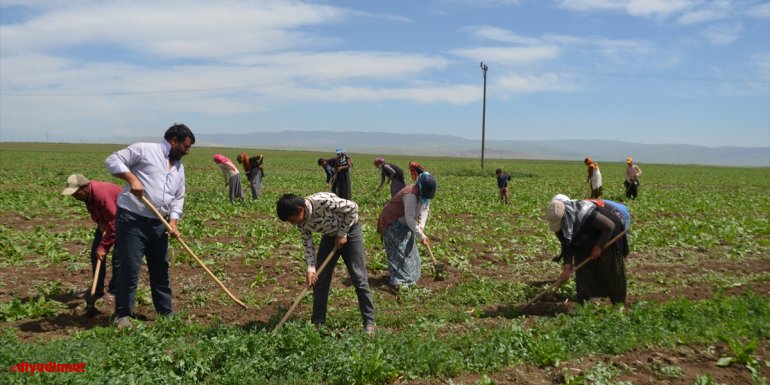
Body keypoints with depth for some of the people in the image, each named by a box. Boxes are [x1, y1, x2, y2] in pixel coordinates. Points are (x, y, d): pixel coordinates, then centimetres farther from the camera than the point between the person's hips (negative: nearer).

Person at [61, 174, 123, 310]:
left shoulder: (101, 194, -38)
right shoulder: (87, 193, -12)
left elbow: (114, 225, -35)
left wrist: (104, 246, -29)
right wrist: (100, 223, -12)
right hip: (106, 218, 9)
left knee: (118, 255, -15)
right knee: (96, 252, 7)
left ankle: (113, 292, -1)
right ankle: (98, 290, 18)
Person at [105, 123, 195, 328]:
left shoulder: (179, 167, 16)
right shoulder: (144, 150, -6)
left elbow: (178, 198, 15)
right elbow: (112, 161, -10)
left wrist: (173, 221, 1)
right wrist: (132, 178, -23)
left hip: (158, 223, 7)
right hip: (132, 219, -7)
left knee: (161, 269, 13)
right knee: (130, 268, -5)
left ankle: (166, 313, 24)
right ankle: (122, 315, 10)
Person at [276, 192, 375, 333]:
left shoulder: (322, 201, -35)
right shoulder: (301, 222, -14)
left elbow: (352, 207, -26)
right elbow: (308, 244, -7)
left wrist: (342, 234, -20)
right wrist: (311, 269, -19)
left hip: (349, 231, -6)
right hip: (329, 236, 6)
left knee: (359, 278, -7)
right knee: (319, 279, 2)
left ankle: (369, 323, 3)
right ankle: (317, 322, 14)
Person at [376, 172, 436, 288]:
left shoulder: (424, 193, -6)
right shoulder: (411, 195, -33)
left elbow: (425, 209, -1)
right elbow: (409, 218, -33)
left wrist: (421, 226, -18)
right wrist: (421, 236, -31)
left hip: (404, 223, 9)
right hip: (393, 223, -9)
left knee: (409, 248, 15)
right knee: (398, 251, -11)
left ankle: (408, 275, 29)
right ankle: (398, 280, -8)